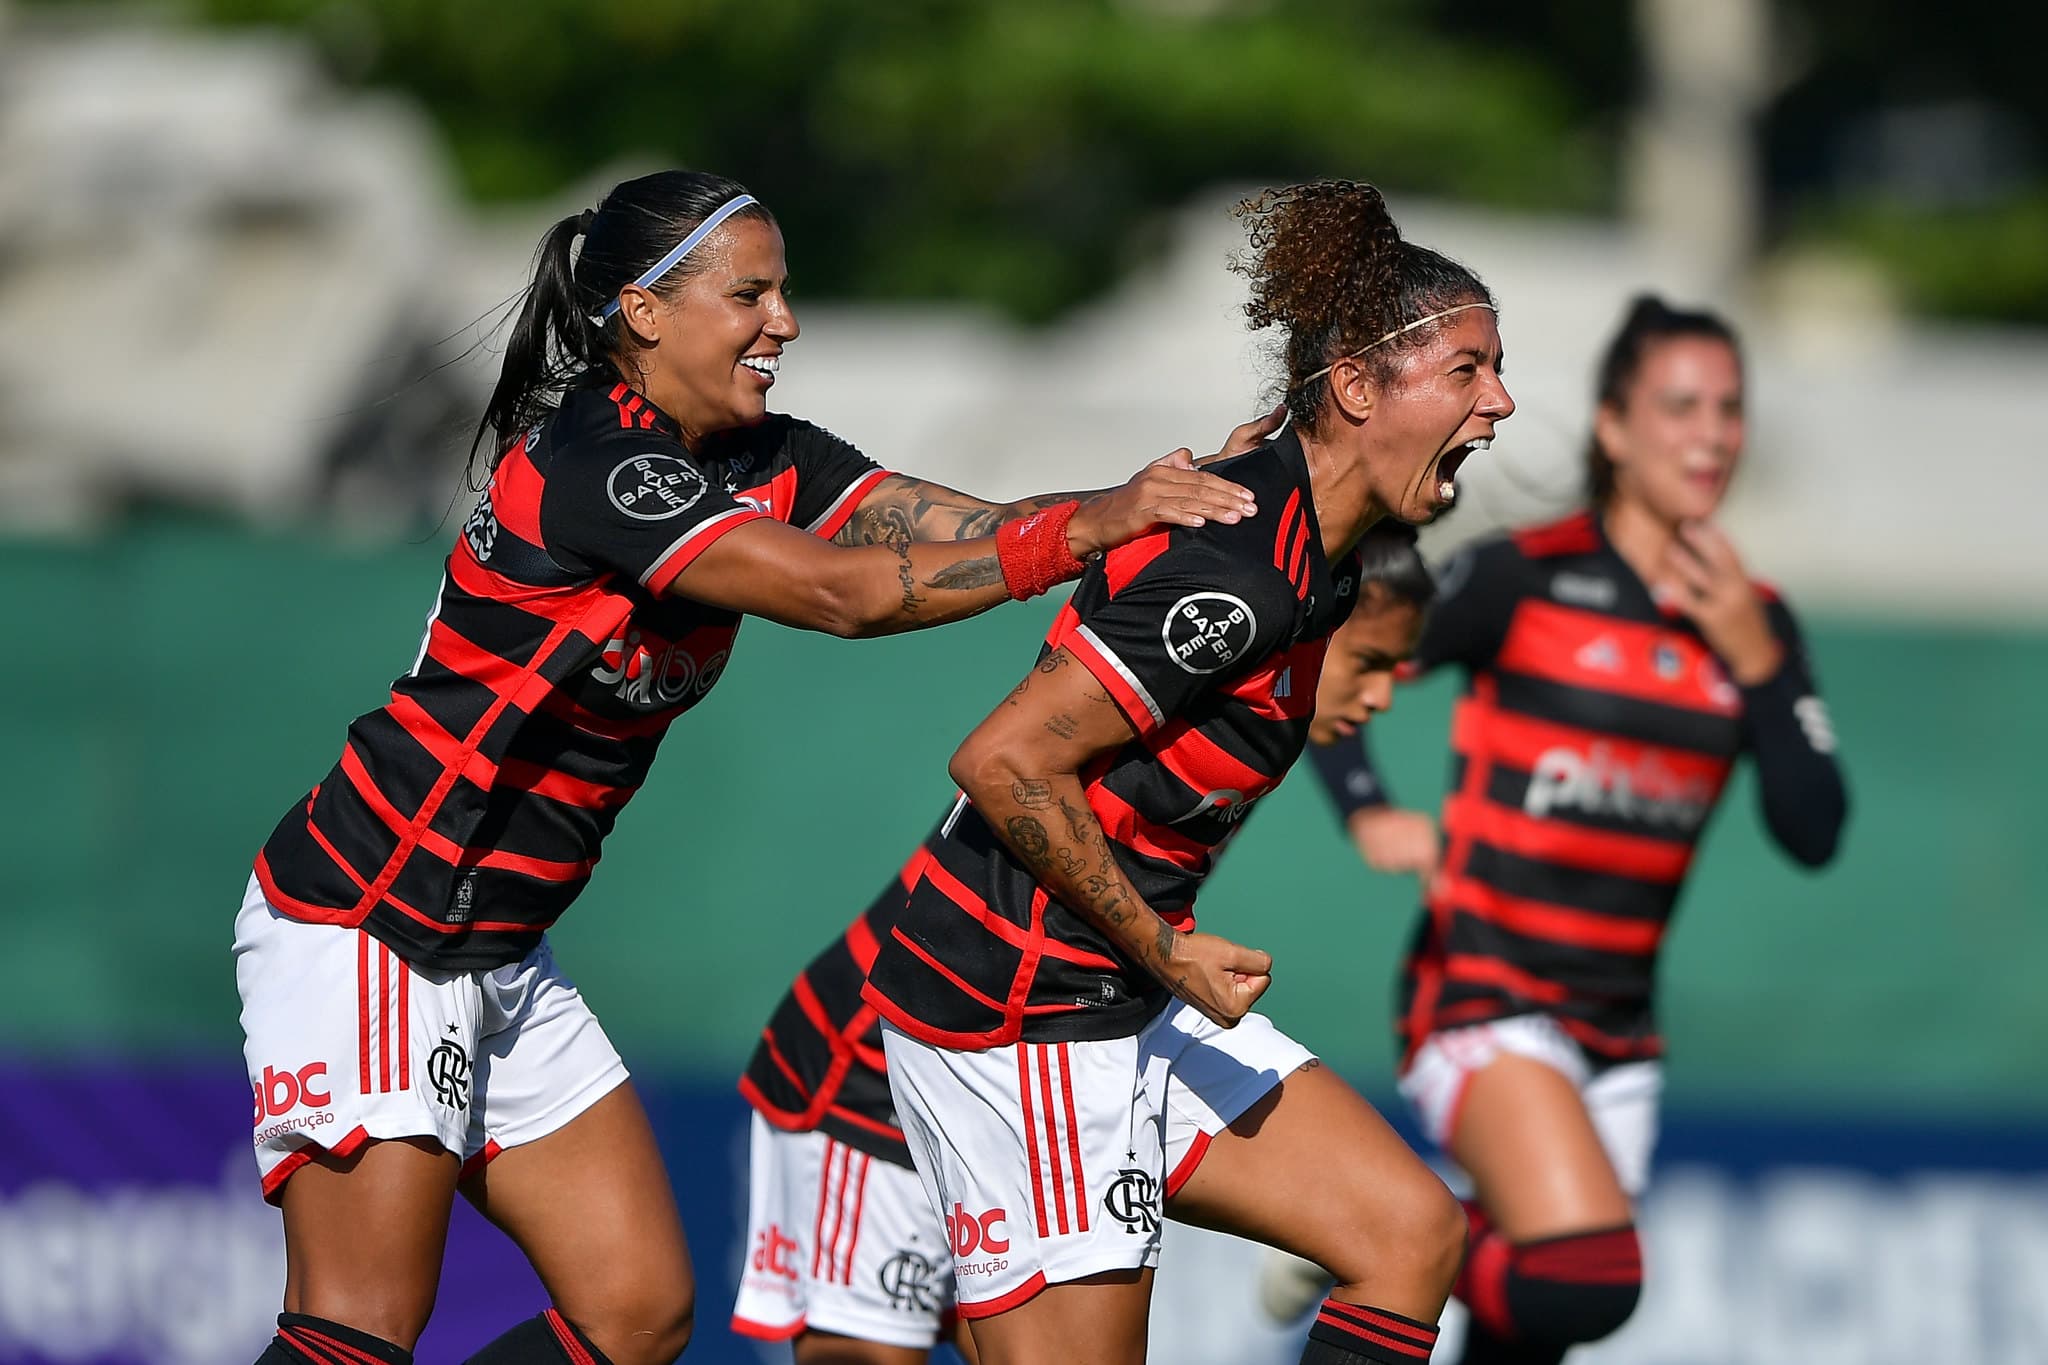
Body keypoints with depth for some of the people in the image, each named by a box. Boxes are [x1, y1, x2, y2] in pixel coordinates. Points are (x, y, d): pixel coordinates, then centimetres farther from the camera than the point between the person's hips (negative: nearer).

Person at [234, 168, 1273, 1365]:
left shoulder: (764, 462, 6)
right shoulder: (591, 460, -21)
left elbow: (971, 529, -7)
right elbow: (845, 594, -28)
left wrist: (1143, 501, -24)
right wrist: (1090, 531, -30)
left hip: (496, 956, 9)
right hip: (360, 931, -9)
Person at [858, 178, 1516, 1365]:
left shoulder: (1320, 554, 7)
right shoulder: (1237, 575, -23)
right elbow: (1005, 764, -24)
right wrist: (1168, 953, -16)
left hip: (1135, 1000, 10)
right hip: (1018, 1008, -10)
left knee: (1412, 1233, 4)